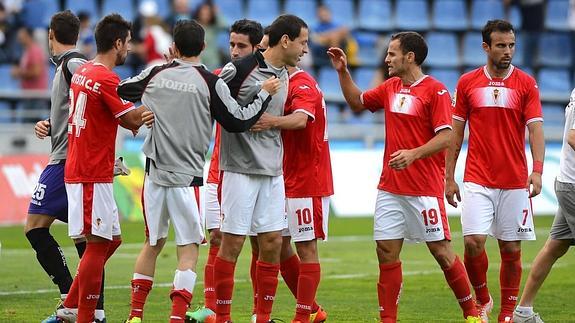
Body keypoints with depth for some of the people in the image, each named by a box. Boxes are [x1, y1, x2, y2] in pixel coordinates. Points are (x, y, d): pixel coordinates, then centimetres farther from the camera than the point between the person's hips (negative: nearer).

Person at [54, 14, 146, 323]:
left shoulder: (82, 72, 12)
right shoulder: (106, 78, -16)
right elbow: (133, 119, -12)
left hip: (79, 168, 10)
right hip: (93, 176, -10)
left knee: (111, 239, 16)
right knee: (98, 245, -5)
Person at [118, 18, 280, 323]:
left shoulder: (155, 74, 4)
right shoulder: (211, 83, -7)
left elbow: (121, 90, 19)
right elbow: (238, 122, -5)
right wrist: (265, 93, 7)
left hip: (154, 173, 4)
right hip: (186, 177, -4)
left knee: (152, 243, 17)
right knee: (189, 248, 2)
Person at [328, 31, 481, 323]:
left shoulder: (435, 91, -9)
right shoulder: (390, 88, 12)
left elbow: (445, 137, -15)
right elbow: (357, 102, 27)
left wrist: (413, 154, -27)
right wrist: (343, 72, 15)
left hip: (425, 189, -6)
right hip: (390, 187, 6)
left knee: (441, 250, -2)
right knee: (386, 252, 2)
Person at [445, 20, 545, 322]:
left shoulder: (526, 84, 2)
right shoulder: (467, 83, 5)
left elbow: (535, 129, -4)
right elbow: (455, 133, 9)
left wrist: (537, 171, -19)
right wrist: (449, 178, 6)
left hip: (515, 183, 0)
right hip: (477, 181, 0)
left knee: (511, 250, 3)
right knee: (473, 242, -12)